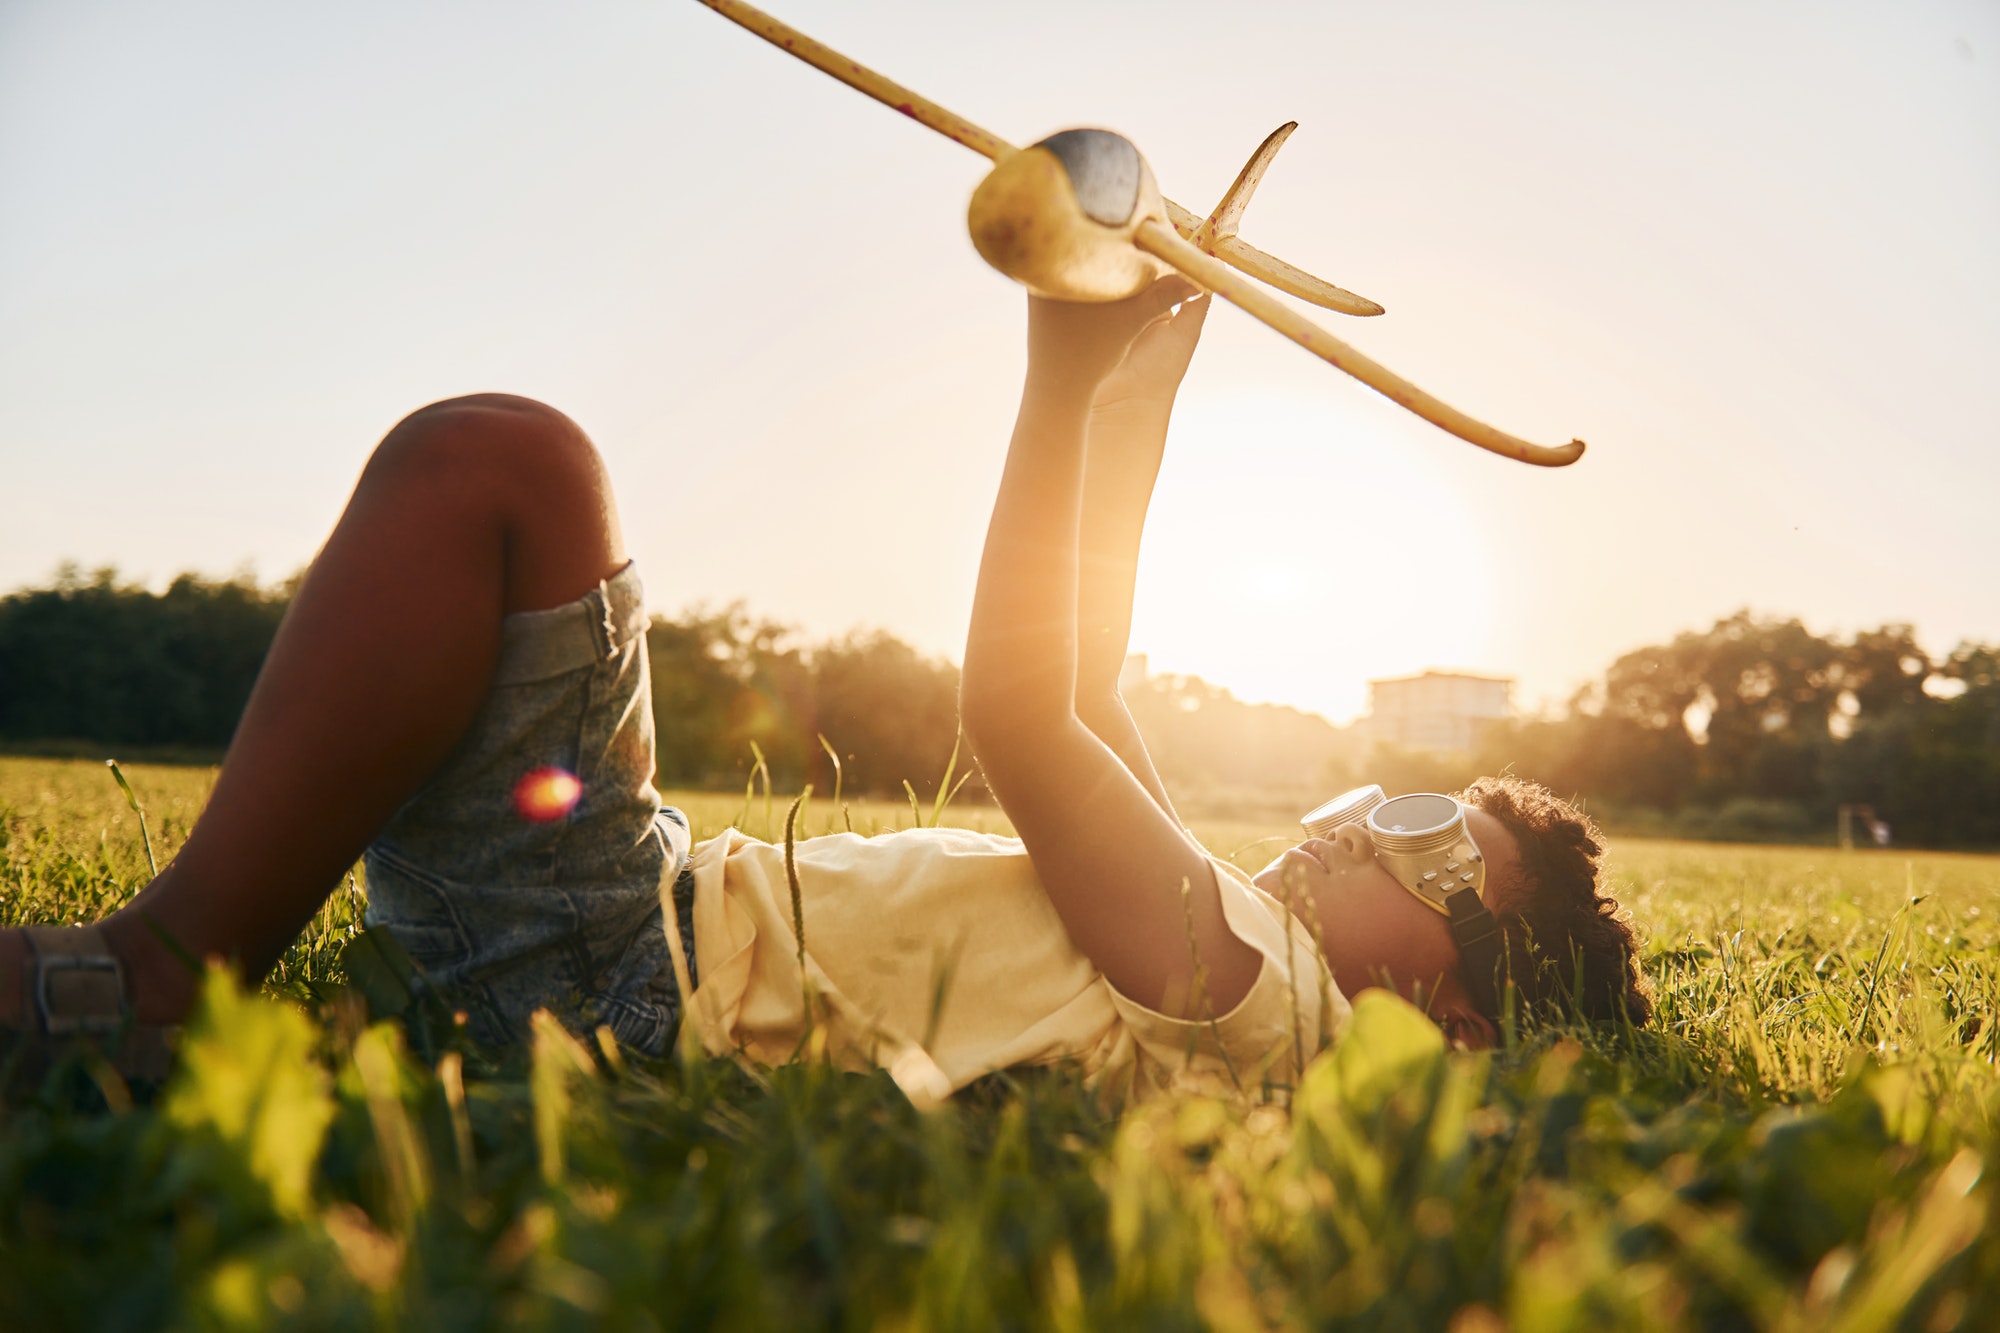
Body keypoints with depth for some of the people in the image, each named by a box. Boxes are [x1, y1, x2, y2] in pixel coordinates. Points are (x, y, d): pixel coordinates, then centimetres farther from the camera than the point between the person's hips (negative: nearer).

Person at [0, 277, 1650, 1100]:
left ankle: (160, 975, -13)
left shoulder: (1253, 984, -11)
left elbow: (1017, 717, -19)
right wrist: (1142, 397, 20)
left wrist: (1065, 384, -15)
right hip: (649, 946, 9)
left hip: (630, 986, -9)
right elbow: (1076, 694, 22)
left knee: (491, 456, -22)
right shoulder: (1220, 936, 18)